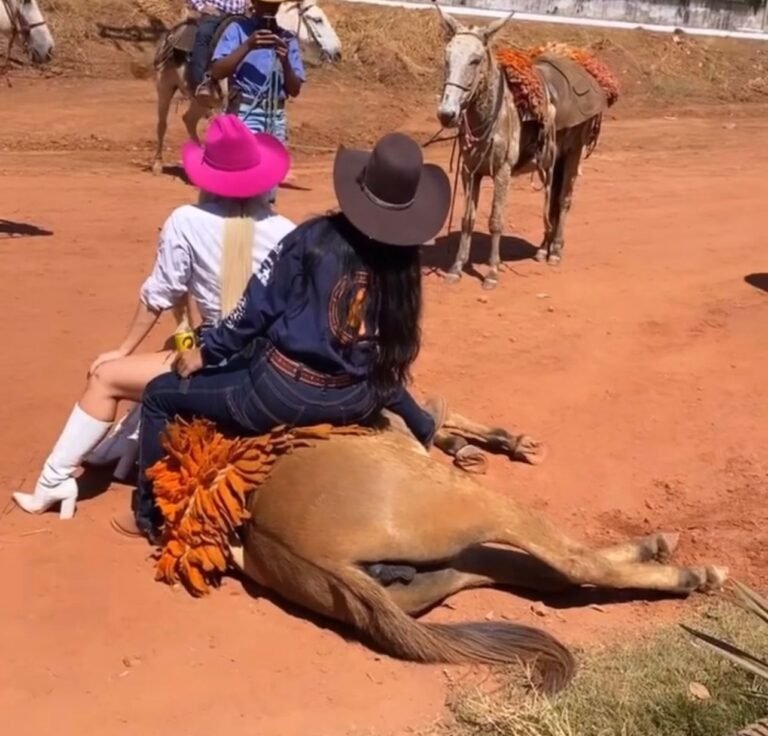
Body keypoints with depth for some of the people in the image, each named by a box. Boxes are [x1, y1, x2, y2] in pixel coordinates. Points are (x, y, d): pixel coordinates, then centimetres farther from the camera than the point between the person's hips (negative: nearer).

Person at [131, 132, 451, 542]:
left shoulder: (314, 238, -10)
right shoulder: (404, 264, 2)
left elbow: (257, 308, -8)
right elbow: (393, 357, 10)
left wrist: (206, 351, 7)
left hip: (282, 394, -5)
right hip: (356, 404, 5)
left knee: (160, 394, 14)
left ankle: (149, 513, 24)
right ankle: (421, 429, 62)